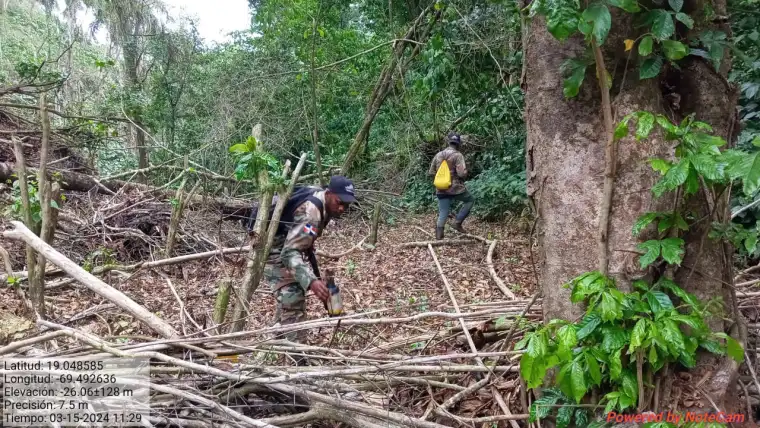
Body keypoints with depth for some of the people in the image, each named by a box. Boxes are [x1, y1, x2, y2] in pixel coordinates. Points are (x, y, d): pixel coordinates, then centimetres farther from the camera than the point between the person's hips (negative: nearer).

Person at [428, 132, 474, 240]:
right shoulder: (458, 155, -12)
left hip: (441, 190, 5)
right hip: (456, 188, -5)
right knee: (470, 200, 20)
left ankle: (439, 235, 3)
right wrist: (465, 169, 2)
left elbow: (431, 172, 12)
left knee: (443, 213, 10)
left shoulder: (438, 155, 7)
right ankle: (458, 222, 11)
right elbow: (462, 173, -20)